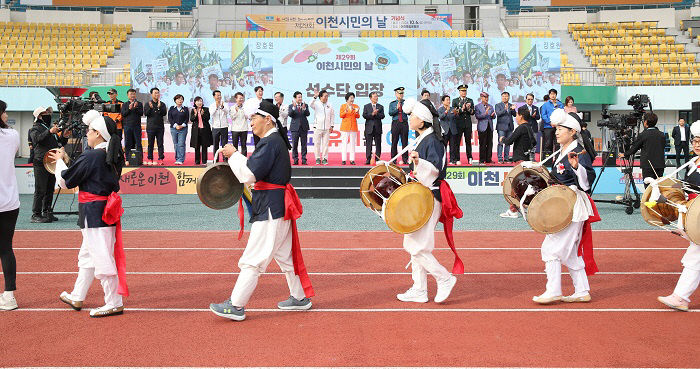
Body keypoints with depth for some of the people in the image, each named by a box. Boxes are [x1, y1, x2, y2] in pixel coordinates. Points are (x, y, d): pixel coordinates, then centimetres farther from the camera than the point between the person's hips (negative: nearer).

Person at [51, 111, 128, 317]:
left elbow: (65, 181, -8)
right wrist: (65, 162, 21)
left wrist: (59, 161, 8)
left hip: (94, 213, -10)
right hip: (106, 211, 10)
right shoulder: (112, 156, 8)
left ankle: (114, 304, 4)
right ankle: (77, 297, 34)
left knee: (102, 258, -3)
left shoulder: (91, 157, -18)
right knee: (87, 255, 21)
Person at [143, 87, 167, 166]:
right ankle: (150, 159, 7)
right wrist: (150, 108, -19)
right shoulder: (148, 104, 8)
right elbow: (145, 113, -3)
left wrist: (159, 107, -18)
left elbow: (164, 113, -3)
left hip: (160, 127, 1)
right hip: (150, 127, -1)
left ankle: (161, 159, 1)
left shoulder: (162, 104, 10)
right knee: (150, 144, 2)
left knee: (160, 144, -1)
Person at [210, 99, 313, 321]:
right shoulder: (276, 140, 16)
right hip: (279, 206, 11)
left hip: (271, 207, -11)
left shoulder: (270, 142, -16)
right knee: (284, 255, 18)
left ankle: (236, 306, -2)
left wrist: (234, 155, -9)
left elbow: (250, 174, -22)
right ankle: (300, 297, 28)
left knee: (254, 257, -7)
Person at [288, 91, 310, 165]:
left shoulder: (305, 105, 8)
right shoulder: (291, 106, 5)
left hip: (304, 127, 1)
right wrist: (294, 107, -26)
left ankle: (304, 160, 6)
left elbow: (308, 114, -7)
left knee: (304, 144, 2)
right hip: (295, 127, -1)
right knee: (294, 145, 0)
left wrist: (304, 108, -26)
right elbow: (290, 115, -11)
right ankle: (295, 160, 7)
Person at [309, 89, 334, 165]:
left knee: (325, 144, 1)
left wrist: (331, 126, 7)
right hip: (318, 127, -2)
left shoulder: (329, 105, 10)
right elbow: (310, 104, -19)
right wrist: (315, 97, -32)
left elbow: (332, 116, 14)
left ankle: (324, 159, 8)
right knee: (317, 143, 0)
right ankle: (318, 159, 7)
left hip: (327, 128, 2)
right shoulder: (316, 104, 2)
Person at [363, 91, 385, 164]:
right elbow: (364, 115, -4)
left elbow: (382, 116, -1)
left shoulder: (380, 107, 12)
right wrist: (372, 114, -14)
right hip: (369, 128, -1)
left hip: (378, 128, 1)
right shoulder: (366, 106, 9)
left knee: (378, 144, 1)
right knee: (368, 144, -1)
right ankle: (368, 159, 2)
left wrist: (376, 114, -15)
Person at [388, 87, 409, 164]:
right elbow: (390, 113, -2)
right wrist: (396, 109, -15)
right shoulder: (392, 103, 11)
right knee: (394, 142, 0)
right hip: (395, 123, 0)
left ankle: (405, 159, 5)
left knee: (404, 142, 0)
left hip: (404, 123, 0)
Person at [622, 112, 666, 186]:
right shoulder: (661, 135, 5)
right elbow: (664, 146, 15)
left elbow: (634, 147, 1)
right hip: (660, 165, 5)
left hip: (647, 165, -5)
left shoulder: (643, 135, -8)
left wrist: (625, 154, 17)